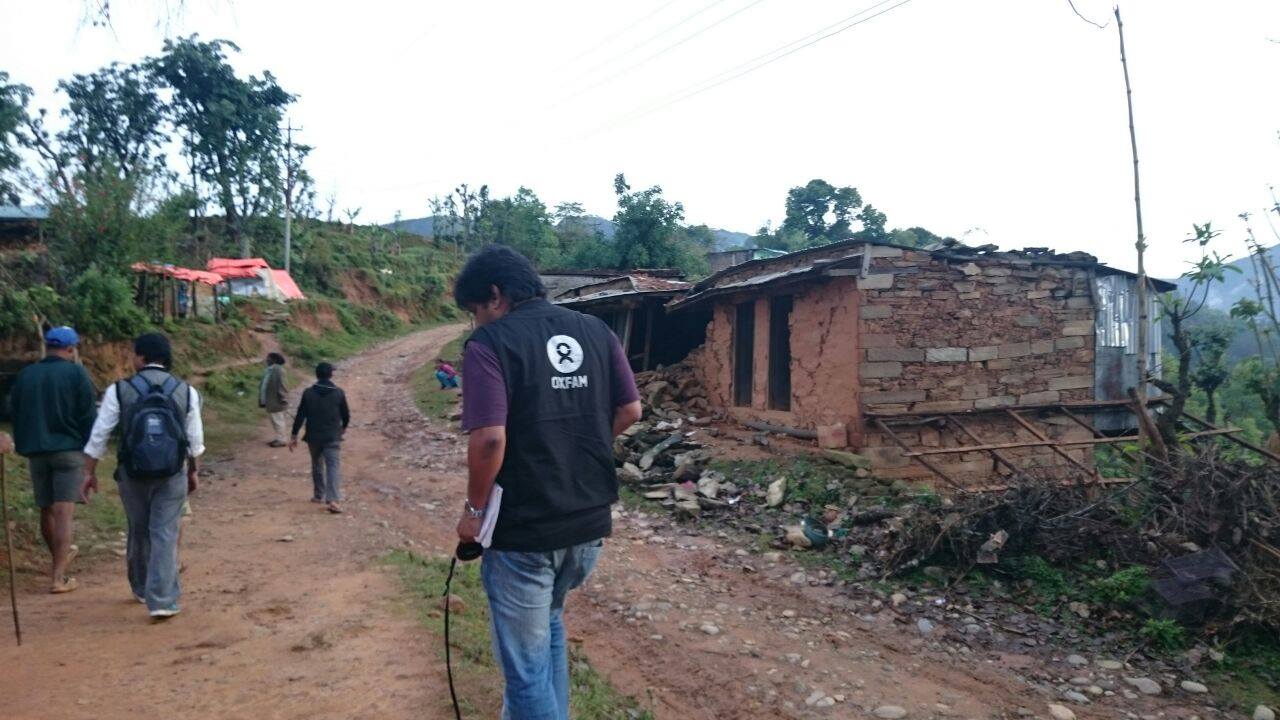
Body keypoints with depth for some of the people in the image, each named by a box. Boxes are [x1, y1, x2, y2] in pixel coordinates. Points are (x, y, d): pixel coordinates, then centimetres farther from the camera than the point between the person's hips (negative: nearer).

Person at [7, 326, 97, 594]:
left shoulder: (25, 375, 8)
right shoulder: (76, 373, -7)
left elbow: (15, 413, 15)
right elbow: (88, 415, -7)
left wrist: (23, 448, 22)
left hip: (36, 451, 5)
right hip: (68, 449, -5)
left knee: (46, 510, 18)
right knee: (64, 512, -5)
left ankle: (60, 557, 40)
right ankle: (58, 577, -9)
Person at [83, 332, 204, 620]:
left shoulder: (119, 390, -5)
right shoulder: (186, 391, -1)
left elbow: (99, 436, -2)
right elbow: (195, 439, 5)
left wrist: (90, 472, 9)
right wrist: (194, 471, 18)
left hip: (132, 474, 1)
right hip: (172, 476, 0)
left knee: (138, 532, 18)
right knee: (165, 535, 1)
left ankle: (142, 589, 36)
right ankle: (162, 601, -4)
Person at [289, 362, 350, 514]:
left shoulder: (308, 393, -2)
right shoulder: (338, 393, -4)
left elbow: (300, 416, -2)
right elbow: (346, 414, 4)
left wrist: (294, 435, 4)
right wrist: (344, 427, 25)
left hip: (313, 437, 2)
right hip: (332, 437, -2)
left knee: (317, 466, 20)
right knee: (333, 467, -6)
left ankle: (319, 495, 31)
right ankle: (332, 500, -20)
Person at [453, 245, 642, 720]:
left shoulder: (490, 342, -13)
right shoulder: (597, 331, 4)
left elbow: (490, 437, -23)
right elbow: (630, 410, 7)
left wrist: (474, 509, -9)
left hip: (523, 529, -7)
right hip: (591, 521, 7)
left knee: (526, 661, 8)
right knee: (547, 623, 30)